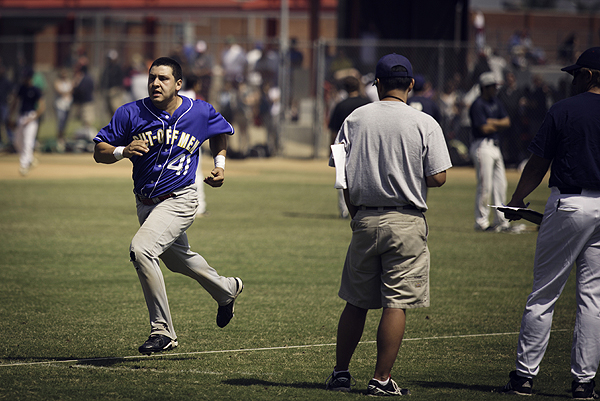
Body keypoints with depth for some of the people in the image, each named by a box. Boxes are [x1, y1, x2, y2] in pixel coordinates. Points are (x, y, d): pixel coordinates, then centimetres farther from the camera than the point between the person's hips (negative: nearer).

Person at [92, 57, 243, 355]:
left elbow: (221, 132, 17)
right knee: (178, 260, 24)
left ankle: (163, 332, -19)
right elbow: (99, 152, -7)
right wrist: (123, 151, -26)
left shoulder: (200, 113, -7)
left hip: (178, 200, -5)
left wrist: (220, 164, 4)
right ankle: (226, 290, 55)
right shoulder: (131, 113, -8)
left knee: (140, 249, -27)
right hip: (145, 204, 5)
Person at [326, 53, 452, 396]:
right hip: (406, 223, -3)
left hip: (365, 222, 3)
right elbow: (438, 178, -9)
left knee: (356, 302, 13)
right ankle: (382, 379, -1)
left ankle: (340, 373, 17)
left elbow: (341, 174, 3)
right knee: (397, 303, 1)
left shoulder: (355, 119, 2)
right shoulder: (425, 124, -6)